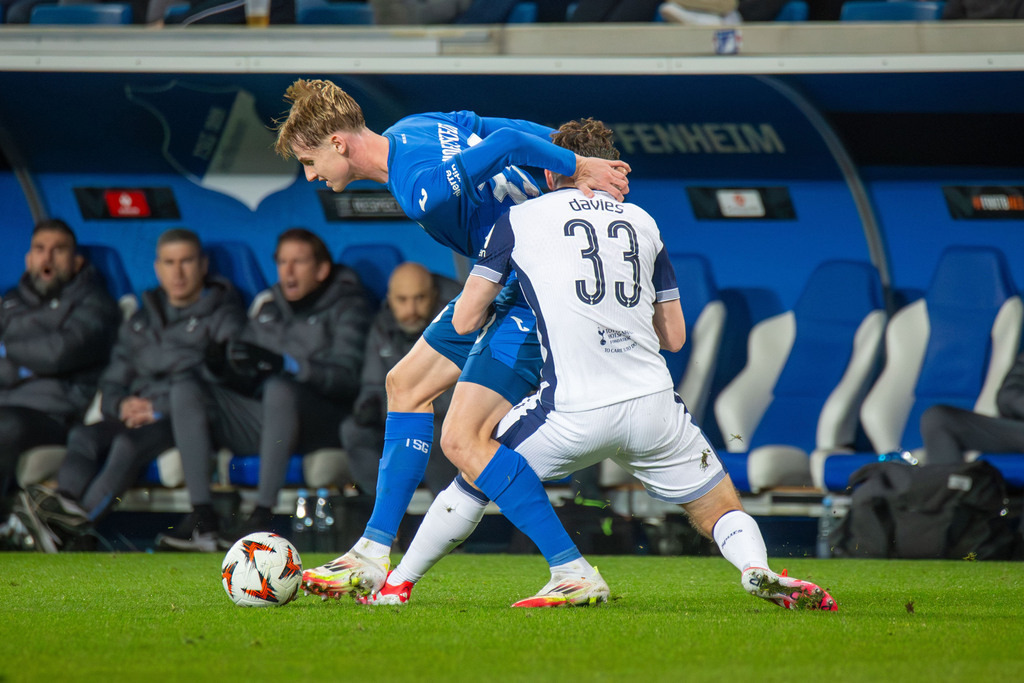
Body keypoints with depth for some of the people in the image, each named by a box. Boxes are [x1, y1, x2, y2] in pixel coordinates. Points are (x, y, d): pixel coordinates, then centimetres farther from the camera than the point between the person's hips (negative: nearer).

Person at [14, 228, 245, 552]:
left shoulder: (223, 316, 9)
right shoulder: (140, 322, 27)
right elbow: (112, 382, 25)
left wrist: (160, 410, -13)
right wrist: (122, 405, -2)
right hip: (136, 418, 5)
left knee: (130, 443, -36)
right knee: (83, 435, -27)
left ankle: (79, 520, -56)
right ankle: (66, 504, -52)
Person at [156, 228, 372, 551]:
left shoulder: (346, 306, 4)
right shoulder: (268, 305, 21)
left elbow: (346, 377, -13)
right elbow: (246, 378, 18)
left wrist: (285, 364, -25)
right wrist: (225, 362, -6)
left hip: (318, 421, -6)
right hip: (260, 417, 6)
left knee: (279, 388, -38)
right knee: (186, 390, -13)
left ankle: (262, 516, -40)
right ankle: (202, 518, -25)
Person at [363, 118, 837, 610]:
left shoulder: (519, 219, 9)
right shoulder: (642, 222, 18)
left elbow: (465, 321, 8)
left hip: (573, 412, -2)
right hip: (652, 402, 2)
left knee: (475, 476, 20)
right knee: (719, 510, 12)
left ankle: (396, 584, 23)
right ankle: (757, 570, -19)